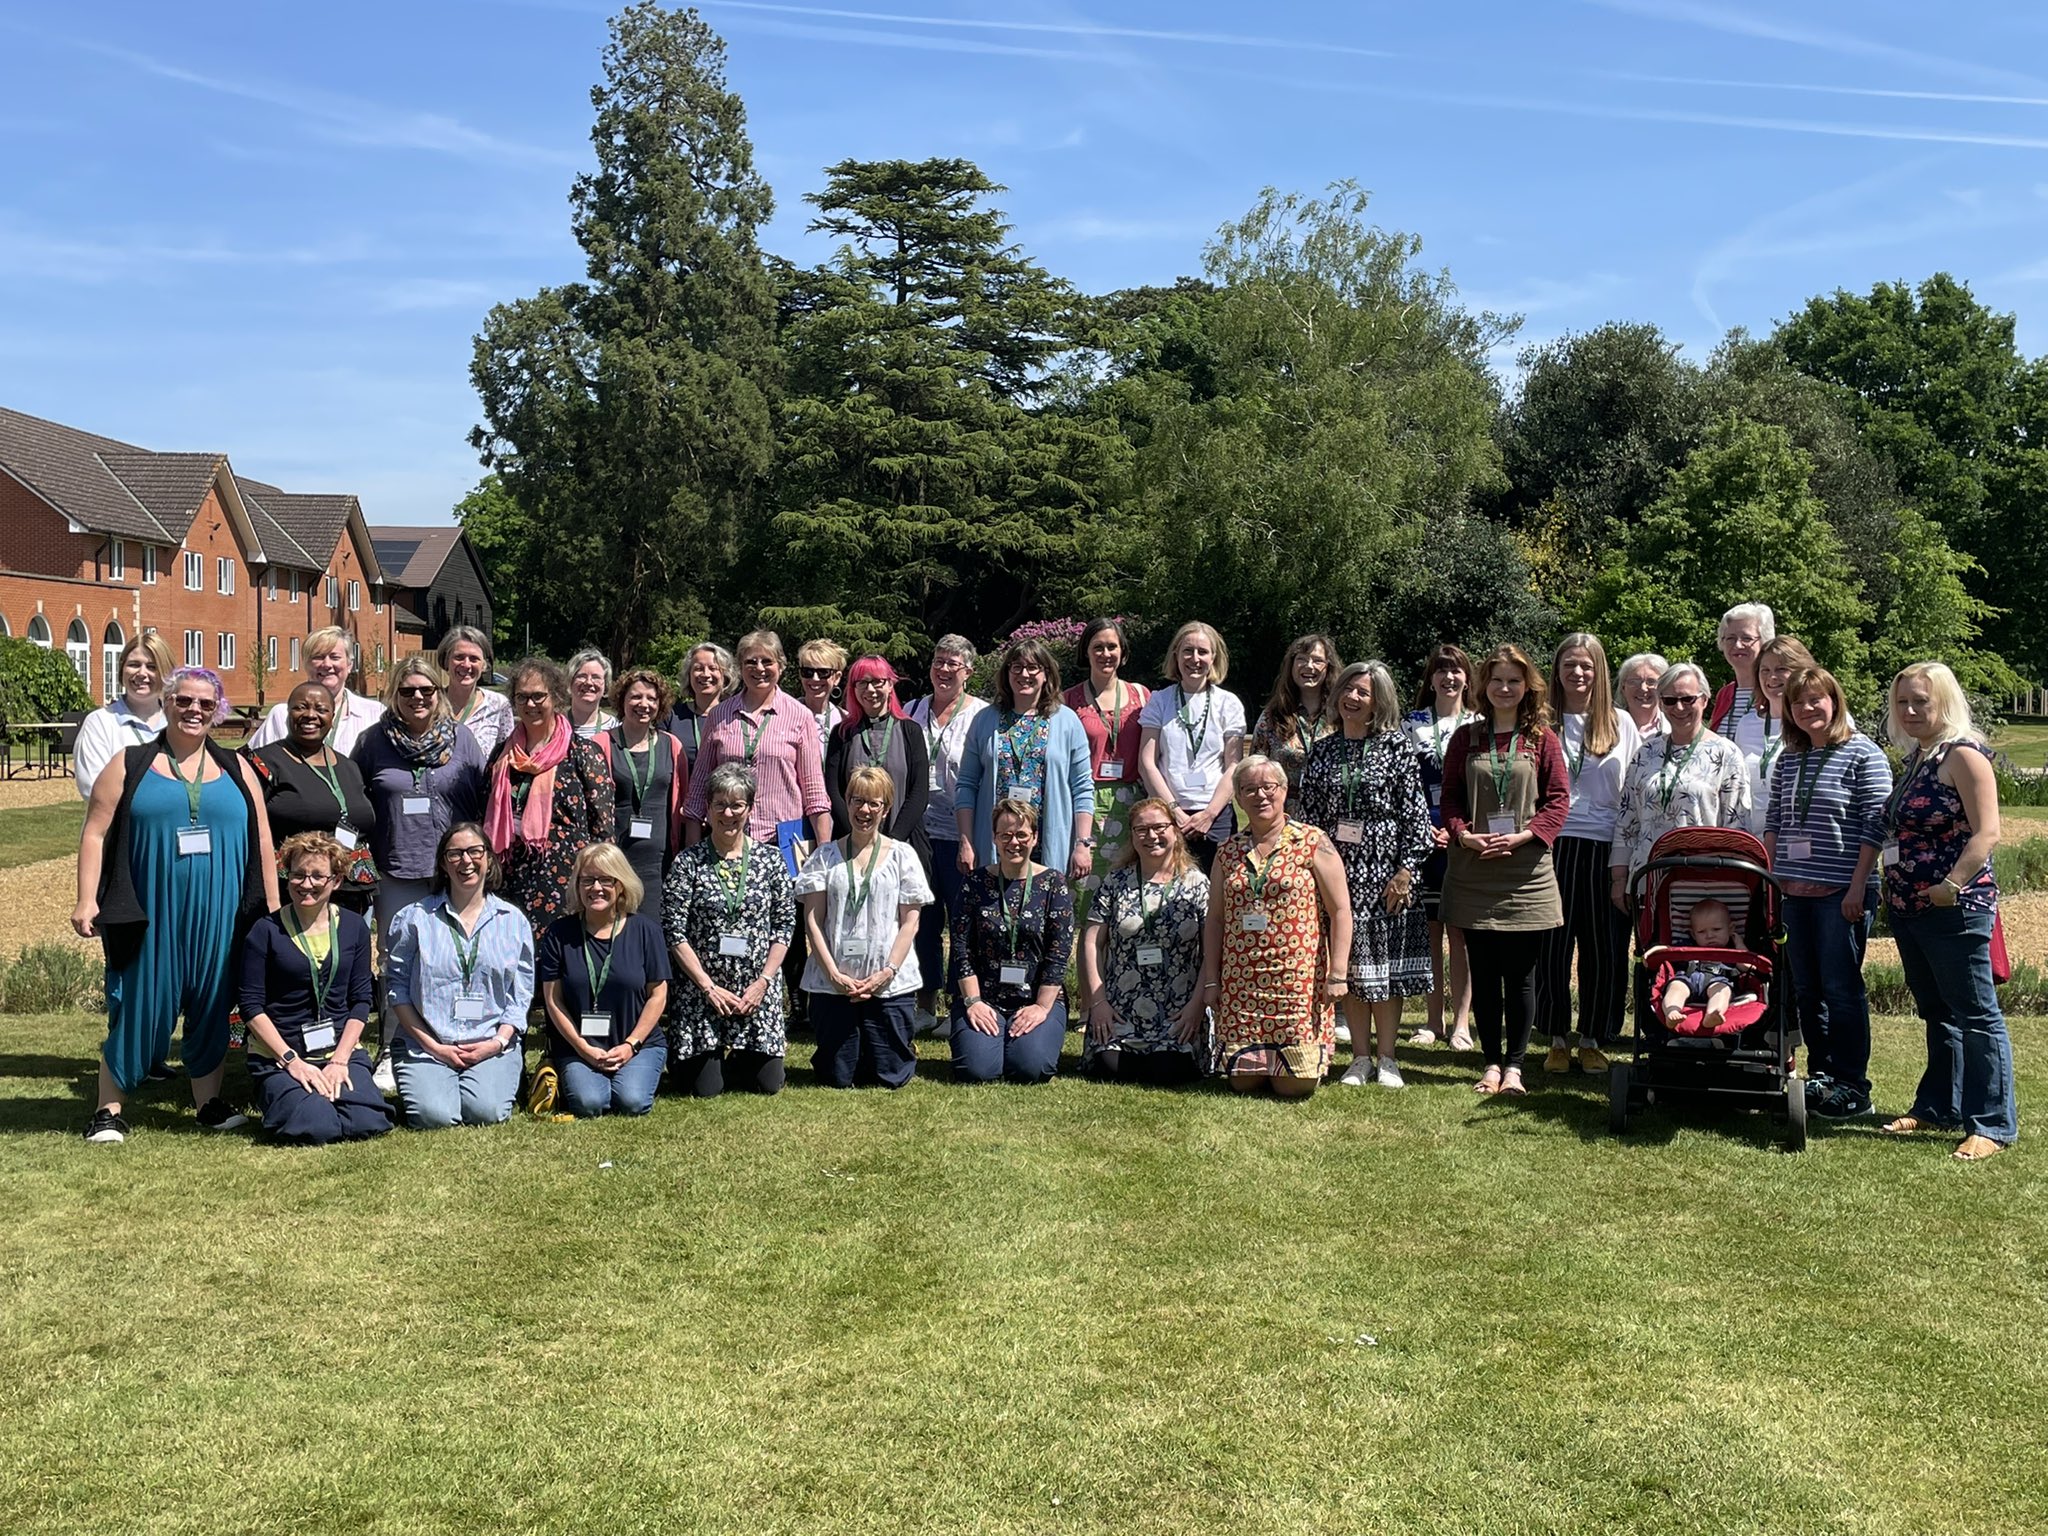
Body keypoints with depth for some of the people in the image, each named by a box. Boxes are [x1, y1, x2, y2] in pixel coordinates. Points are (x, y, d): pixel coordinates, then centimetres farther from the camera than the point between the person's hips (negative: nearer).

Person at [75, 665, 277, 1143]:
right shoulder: (130, 766, 4)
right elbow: (95, 834, 0)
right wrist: (86, 900, -8)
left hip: (218, 918, 2)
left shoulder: (236, 771, 11)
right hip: (148, 915, -2)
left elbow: (262, 844, 12)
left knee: (211, 1004, 8)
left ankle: (209, 1101, 19)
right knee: (139, 1006, 0)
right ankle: (109, 1110, 10)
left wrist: (272, 909, 9)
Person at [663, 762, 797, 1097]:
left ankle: (738, 1055, 32)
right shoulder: (688, 864, -5)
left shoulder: (770, 861, 2)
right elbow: (674, 932, -7)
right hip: (701, 990, -2)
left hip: (758, 991, 2)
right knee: (706, 1088, -5)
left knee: (768, 1083, -1)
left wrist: (763, 982, -6)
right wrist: (709, 986, -11)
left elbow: (785, 925, 3)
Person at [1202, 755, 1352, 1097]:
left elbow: (1340, 911, -2)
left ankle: (1316, 1051, 29)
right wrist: (1211, 981, 8)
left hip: (1298, 981, -3)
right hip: (1241, 984, 3)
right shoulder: (1228, 852, 10)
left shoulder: (1312, 843, 0)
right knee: (1243, 1082, 1)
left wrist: (1337, 974, -8)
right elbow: (1214, 920, 13)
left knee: (1293, 1085, -4)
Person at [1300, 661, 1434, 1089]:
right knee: (1348, 963, 6)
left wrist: (1407, 869, -11)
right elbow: (1309, 814, 10)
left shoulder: (1398, 746, -1)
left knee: (1385, 961, 2)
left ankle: (1386, 1057, 11)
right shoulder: (1322, 750, 8)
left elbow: (1415, 812, -4)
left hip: (1386, 868, -3)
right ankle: (1360, 1057, 15)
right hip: (1339, 868, 3)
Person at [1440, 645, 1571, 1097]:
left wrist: (1523, 836, -14)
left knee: (1520, 974, 2)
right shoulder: (1466, 738, 8)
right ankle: (1492, 1062, 16)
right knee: (1483, 973, 6)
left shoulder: (1542, 739, 2)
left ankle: (1514, 1065, 11)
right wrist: (1463, 835, -11)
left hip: (1527, 874, -2)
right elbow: (1450, 797, 8)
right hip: (1473, 875, 2)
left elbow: (1559, 800, -1)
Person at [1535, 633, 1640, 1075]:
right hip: (1553, 846, -1)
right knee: (1552, 946, 0)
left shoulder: (1621, 724, 9)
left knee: (1605, 948, 3)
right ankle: (1558, 1039, 12)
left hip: (1605, 849, 1)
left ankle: (1592, 1040, 15)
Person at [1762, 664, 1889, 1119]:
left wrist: (1858, 887, -14)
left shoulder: (1863, 753, -5)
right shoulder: (1789, 761, 13)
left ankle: (1853, 1086, 6)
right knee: (1806, 990, 10)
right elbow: (1773, 822, 18)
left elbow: (1875, 825, -9)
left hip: (1841, 893, -6)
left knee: (1840, 988, -3)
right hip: (1794, 892, 6)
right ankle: (1819, 1076, 21)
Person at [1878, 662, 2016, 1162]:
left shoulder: (1962, 755, -12)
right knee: (1937, 1013, 18)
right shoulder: (1914, 759, 15)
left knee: (1975, 1015, -4)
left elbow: (1987, 832, -20)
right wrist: (1895, 893, 15)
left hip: (1955, 910, -9)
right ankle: (1937, 1107, 27)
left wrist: (1952, 885, -27)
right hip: (1908, 909, 9)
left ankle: (1994, 1124, 0)